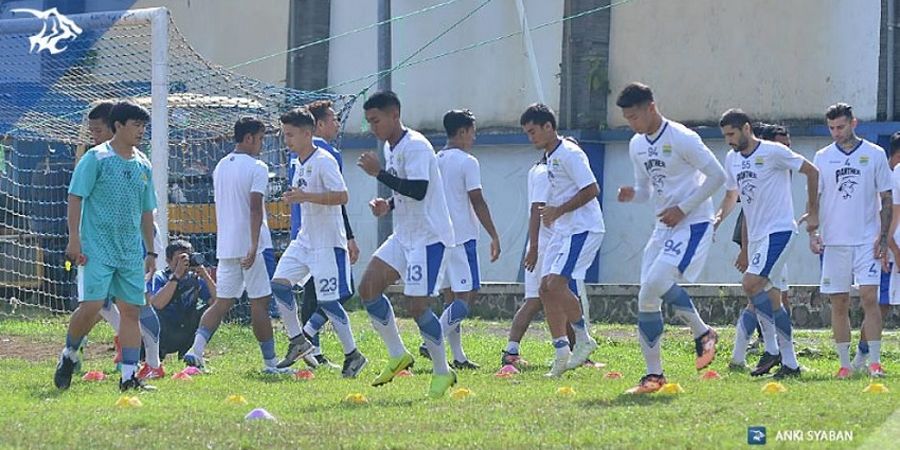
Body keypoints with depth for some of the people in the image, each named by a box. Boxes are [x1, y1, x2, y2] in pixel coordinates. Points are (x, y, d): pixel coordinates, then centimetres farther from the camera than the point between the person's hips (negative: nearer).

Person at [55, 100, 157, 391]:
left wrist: (151, 251, 19)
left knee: (131, 310, 1)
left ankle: (129, 376, 2)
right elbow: (75, 197, -7)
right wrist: (74, 239, -15)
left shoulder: (143, 166, 13)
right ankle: (69, 354, 12)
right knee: (91, 306, -14)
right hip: (97, 249, -6)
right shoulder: (96, 159, -4)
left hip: (131, 253, 6)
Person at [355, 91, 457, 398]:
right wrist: (388, 205, 6)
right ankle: (397, 355, 10)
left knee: (417, 305, -11)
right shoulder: (390, 147, 13)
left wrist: (379, 173, -25)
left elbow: (418, 190, -29)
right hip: (403, 235, 10)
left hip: (428, 236, -10)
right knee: (368, 288, 0)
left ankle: (442, 371, 4)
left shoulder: (415, 146, -17)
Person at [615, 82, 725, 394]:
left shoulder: (682, 139, -14)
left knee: (656, 282, -25)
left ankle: (703, 333, -5)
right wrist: (632, 194, -4)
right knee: (647, 299, 0)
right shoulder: (637, 146, 10)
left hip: (693, 224, -8)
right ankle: (653, 374, 6)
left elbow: (717, 176, -13)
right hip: (664, 227, 8)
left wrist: (683, 209, -15)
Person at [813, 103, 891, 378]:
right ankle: (845, 364, 9)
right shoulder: (823, 158, 7)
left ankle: (874, 362, -10)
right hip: (835, 242, 2)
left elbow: (886, 199, 4)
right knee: (839, 304, 3)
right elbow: (813, 199, 10)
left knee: (869, 297, -12)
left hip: (867, 241, -2)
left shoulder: (875, 155, 3)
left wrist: (883, 237, -4)